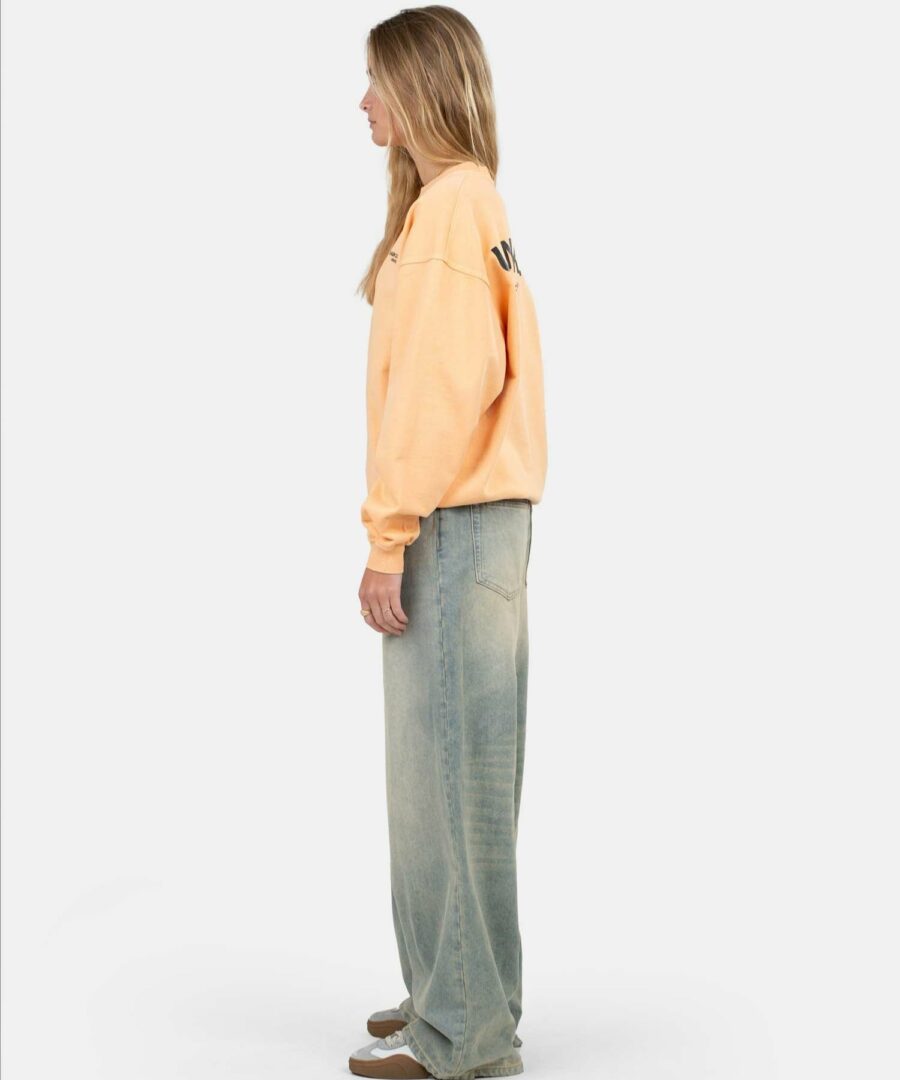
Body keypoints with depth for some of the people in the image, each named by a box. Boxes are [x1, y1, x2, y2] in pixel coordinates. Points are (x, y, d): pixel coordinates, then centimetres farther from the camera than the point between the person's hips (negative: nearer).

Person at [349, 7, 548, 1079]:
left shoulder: (450, 204, -12)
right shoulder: (465, 201, 18)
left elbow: (443, 385, -19)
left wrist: (389, 534, -16)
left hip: (454, 526, -10)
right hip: (465, 521, 10)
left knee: (450, 771, -4)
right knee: (436, 768, 14)